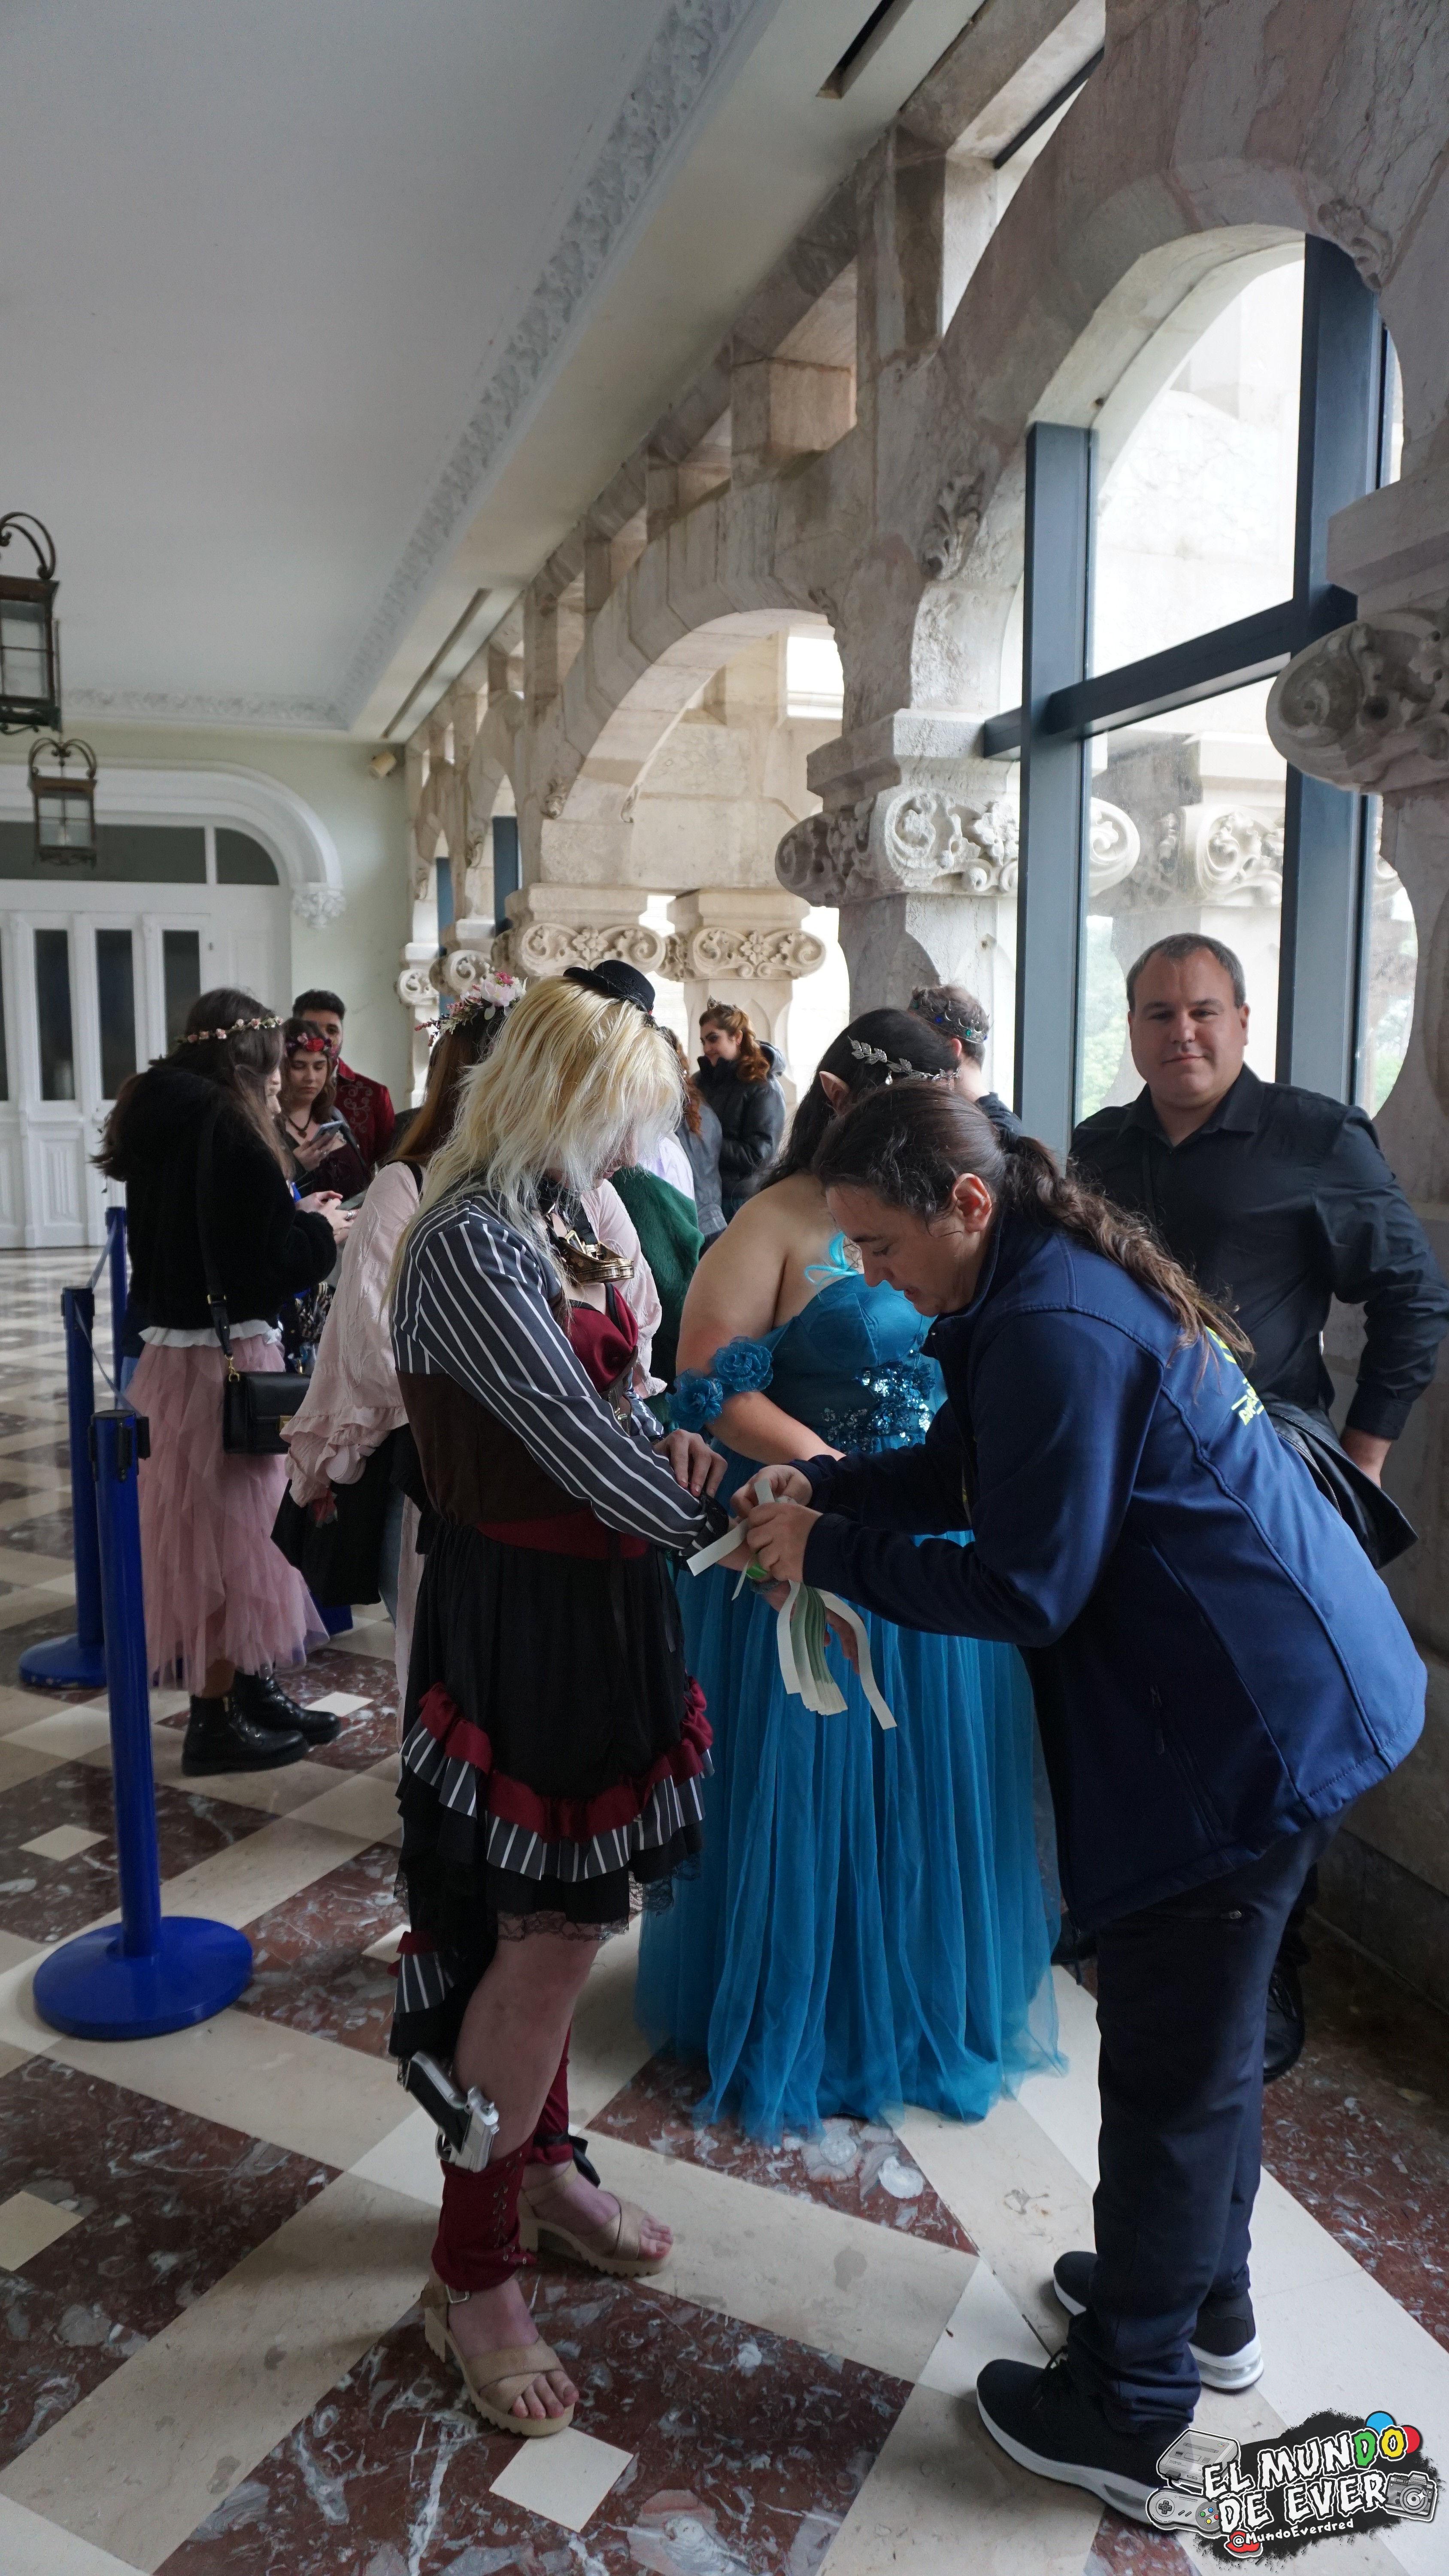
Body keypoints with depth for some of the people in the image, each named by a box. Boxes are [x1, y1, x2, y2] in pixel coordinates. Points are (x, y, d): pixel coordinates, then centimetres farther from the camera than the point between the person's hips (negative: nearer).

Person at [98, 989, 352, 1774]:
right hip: (226, 1356, -9)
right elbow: (265, 1261, -22)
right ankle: (216, 1720, 13)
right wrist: (320, 1232, -4)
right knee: (226, 1529, 2)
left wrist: (291, 1217, 14)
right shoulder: (227, 1127, -18)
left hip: (176, 1347, 9)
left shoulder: (160, 1119, 9)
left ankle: (250, 1689, 28)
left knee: (216, 1528, 16)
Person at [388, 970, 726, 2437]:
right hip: (521, 1617, -9)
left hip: (581, 1607, 9)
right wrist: (717, 1516, -13)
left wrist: (665, 1454, -9)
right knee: (543, 1933, 1)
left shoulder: (545, 1225, 9)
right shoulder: (473, 1242, -21)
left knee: (552, 1921, 21)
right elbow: (570, 1433, -23)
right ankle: (472, 2276, 20)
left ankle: (537, 2169, 41)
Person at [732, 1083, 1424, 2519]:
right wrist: (821, 1487, -1)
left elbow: (1026, 1591, -22)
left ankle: (1126, 2424, 23)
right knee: (1210, 2037, 24)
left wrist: (831, 1557, -13)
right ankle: (1206, 2305, 44)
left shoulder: (1057, 1333, -25)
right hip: (1272, 1696, 10)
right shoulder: (1048, 1280, 7)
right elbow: (960, 1464, 14)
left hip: (1251, 1725, -10)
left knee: (1171, 2068, 5)